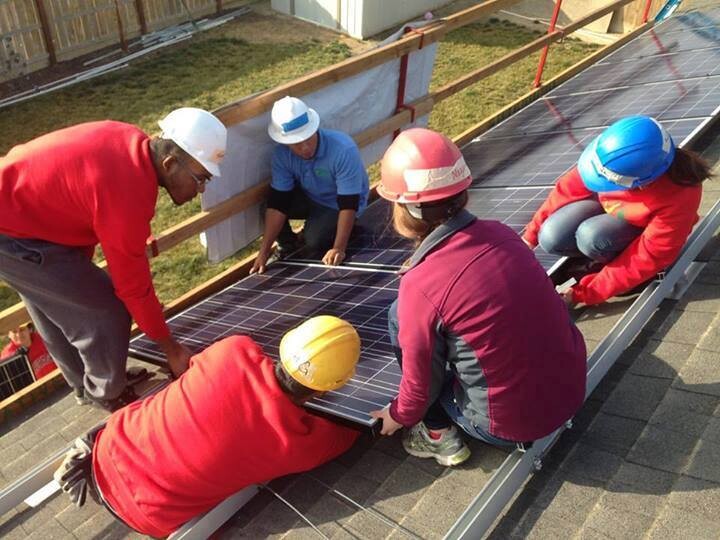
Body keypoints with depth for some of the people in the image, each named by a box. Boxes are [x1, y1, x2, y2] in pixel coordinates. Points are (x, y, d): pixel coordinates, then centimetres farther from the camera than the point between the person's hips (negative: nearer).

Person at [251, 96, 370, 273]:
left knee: (315, 240, -28)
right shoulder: (282, 154, -22)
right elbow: (277, 203, -21)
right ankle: (287, 247, 7)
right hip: (308, 196, 4)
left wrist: (339, 249, -35)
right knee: (269, 206, -22)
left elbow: (348, 204, -31)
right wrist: (264, 250, -24)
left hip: (337, 204, -4)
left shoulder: (344, 150, -35)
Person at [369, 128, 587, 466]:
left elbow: (420, 382, -9)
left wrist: (399, 416, 12)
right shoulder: (499, 232, -4)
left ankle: (439, 435, 13)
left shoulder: (419, 285, -21)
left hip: (515, 424, -6)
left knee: (400, 317, 1)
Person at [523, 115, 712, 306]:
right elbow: (571, 186, -15)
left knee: (591, 237, -33)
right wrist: (531, 234, -11)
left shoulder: (679, 197, -38)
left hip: (645, 227, -3)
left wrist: (583, 293, -29)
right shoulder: (615, 156, -32)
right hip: (607, 204, 4)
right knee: (550, 238, -20)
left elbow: (647, 258, -29)